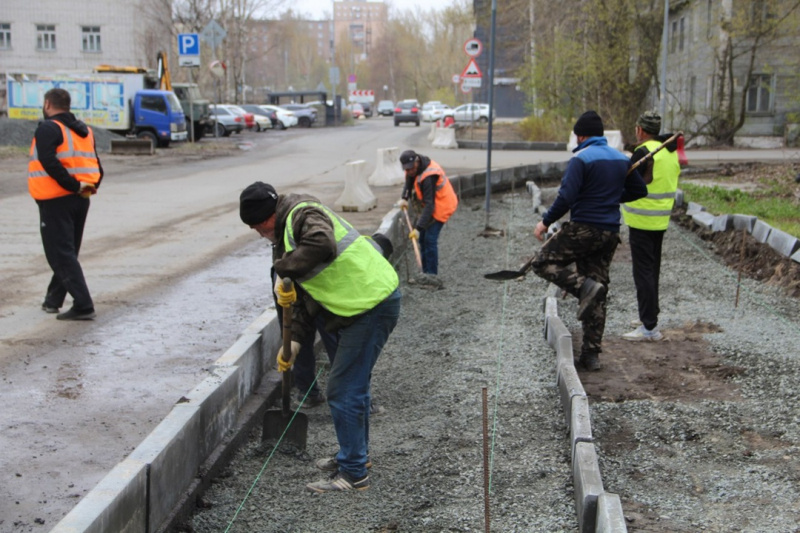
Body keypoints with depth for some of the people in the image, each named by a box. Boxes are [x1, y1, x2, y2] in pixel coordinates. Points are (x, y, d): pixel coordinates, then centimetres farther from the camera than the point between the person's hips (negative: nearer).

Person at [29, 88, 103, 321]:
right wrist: (89, 186, 3)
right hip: (80, 201, 8)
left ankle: (83, 305, -13)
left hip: (56, 200, -8)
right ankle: (53, 300, 30)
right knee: (67, 252, 18)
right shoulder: (84, 131, 15)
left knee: (61, 254, -5)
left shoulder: (48, 129, -9)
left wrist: (74, 185, -20)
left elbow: (49, 162, -24)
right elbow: (97, 167, 12)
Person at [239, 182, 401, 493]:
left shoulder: (304, 215, -14)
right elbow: (307, 295, 18)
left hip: (373, 303, -11)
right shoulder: (287, 234, 18)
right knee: (354, 383, 23)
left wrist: (284, 271, -28)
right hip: (364, 306, 11)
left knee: (343, 391, -8)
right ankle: (355, 453, 40)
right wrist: (295, 340, 10)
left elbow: (322, 244, -38)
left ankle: (353, 474, 1)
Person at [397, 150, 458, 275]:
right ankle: (426, 272, 17)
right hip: (431, 204, 10)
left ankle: (432, 274, -11)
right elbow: (409, 181, 16)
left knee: (430, 239, -17)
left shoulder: (428, 177, -33)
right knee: (422, 238, 10)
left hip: (441, 207, -10)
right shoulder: (415, 167, -5)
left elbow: (429, 205, -35)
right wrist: (405, 198, -2)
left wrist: (418, 228, -37)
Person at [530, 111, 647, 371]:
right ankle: (591, 354, 12)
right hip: (610, 233, 7)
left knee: (543, 262, 7)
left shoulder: (581, 159, -11)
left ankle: (585, 286, -16)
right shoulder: (621, 159, 11)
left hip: (583, 229, -7)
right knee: (597, 298, 11)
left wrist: (546, 221, -8)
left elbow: (566, 197, -19)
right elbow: (639, 190, 19)